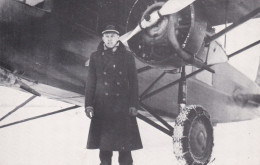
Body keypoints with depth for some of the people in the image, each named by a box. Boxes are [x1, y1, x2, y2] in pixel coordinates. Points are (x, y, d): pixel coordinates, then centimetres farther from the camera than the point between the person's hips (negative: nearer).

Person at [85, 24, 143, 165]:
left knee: (125, 142, -2)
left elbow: (133, 82, 4)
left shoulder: (127, 56, 6)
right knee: (104, 140, 4)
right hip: (102, 107, 1)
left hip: (123, 106, -1)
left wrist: (133, 105, -4)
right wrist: (88, 105, -1)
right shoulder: (95, 57, 8)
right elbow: (90, 82, 6)